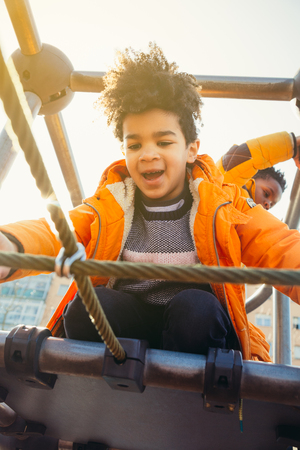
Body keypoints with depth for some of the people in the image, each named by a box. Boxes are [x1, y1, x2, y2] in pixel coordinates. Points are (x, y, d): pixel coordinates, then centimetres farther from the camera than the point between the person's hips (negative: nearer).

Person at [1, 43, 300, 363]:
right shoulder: (110, 202, 3)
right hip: (124, 330, 1)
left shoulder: (220, 202, 0)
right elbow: (52, 232, -15)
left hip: (198, 328, 0)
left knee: (196, 306, -33)